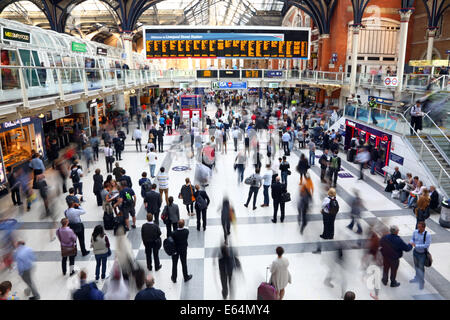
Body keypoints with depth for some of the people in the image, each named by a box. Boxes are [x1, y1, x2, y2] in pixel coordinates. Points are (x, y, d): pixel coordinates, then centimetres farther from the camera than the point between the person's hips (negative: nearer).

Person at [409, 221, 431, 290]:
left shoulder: (427, 235, -25)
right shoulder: (415, 232, -12)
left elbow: (427, 245, -26)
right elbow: (413, 239, 3)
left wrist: (416, 245, -31)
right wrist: (411, 242, -20)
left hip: (422, 254, -5)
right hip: (415, 252, 5)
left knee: (421, 268, 11)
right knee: (416, 266, 24)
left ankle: (421, 282, 33)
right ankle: (417, 278, 47)